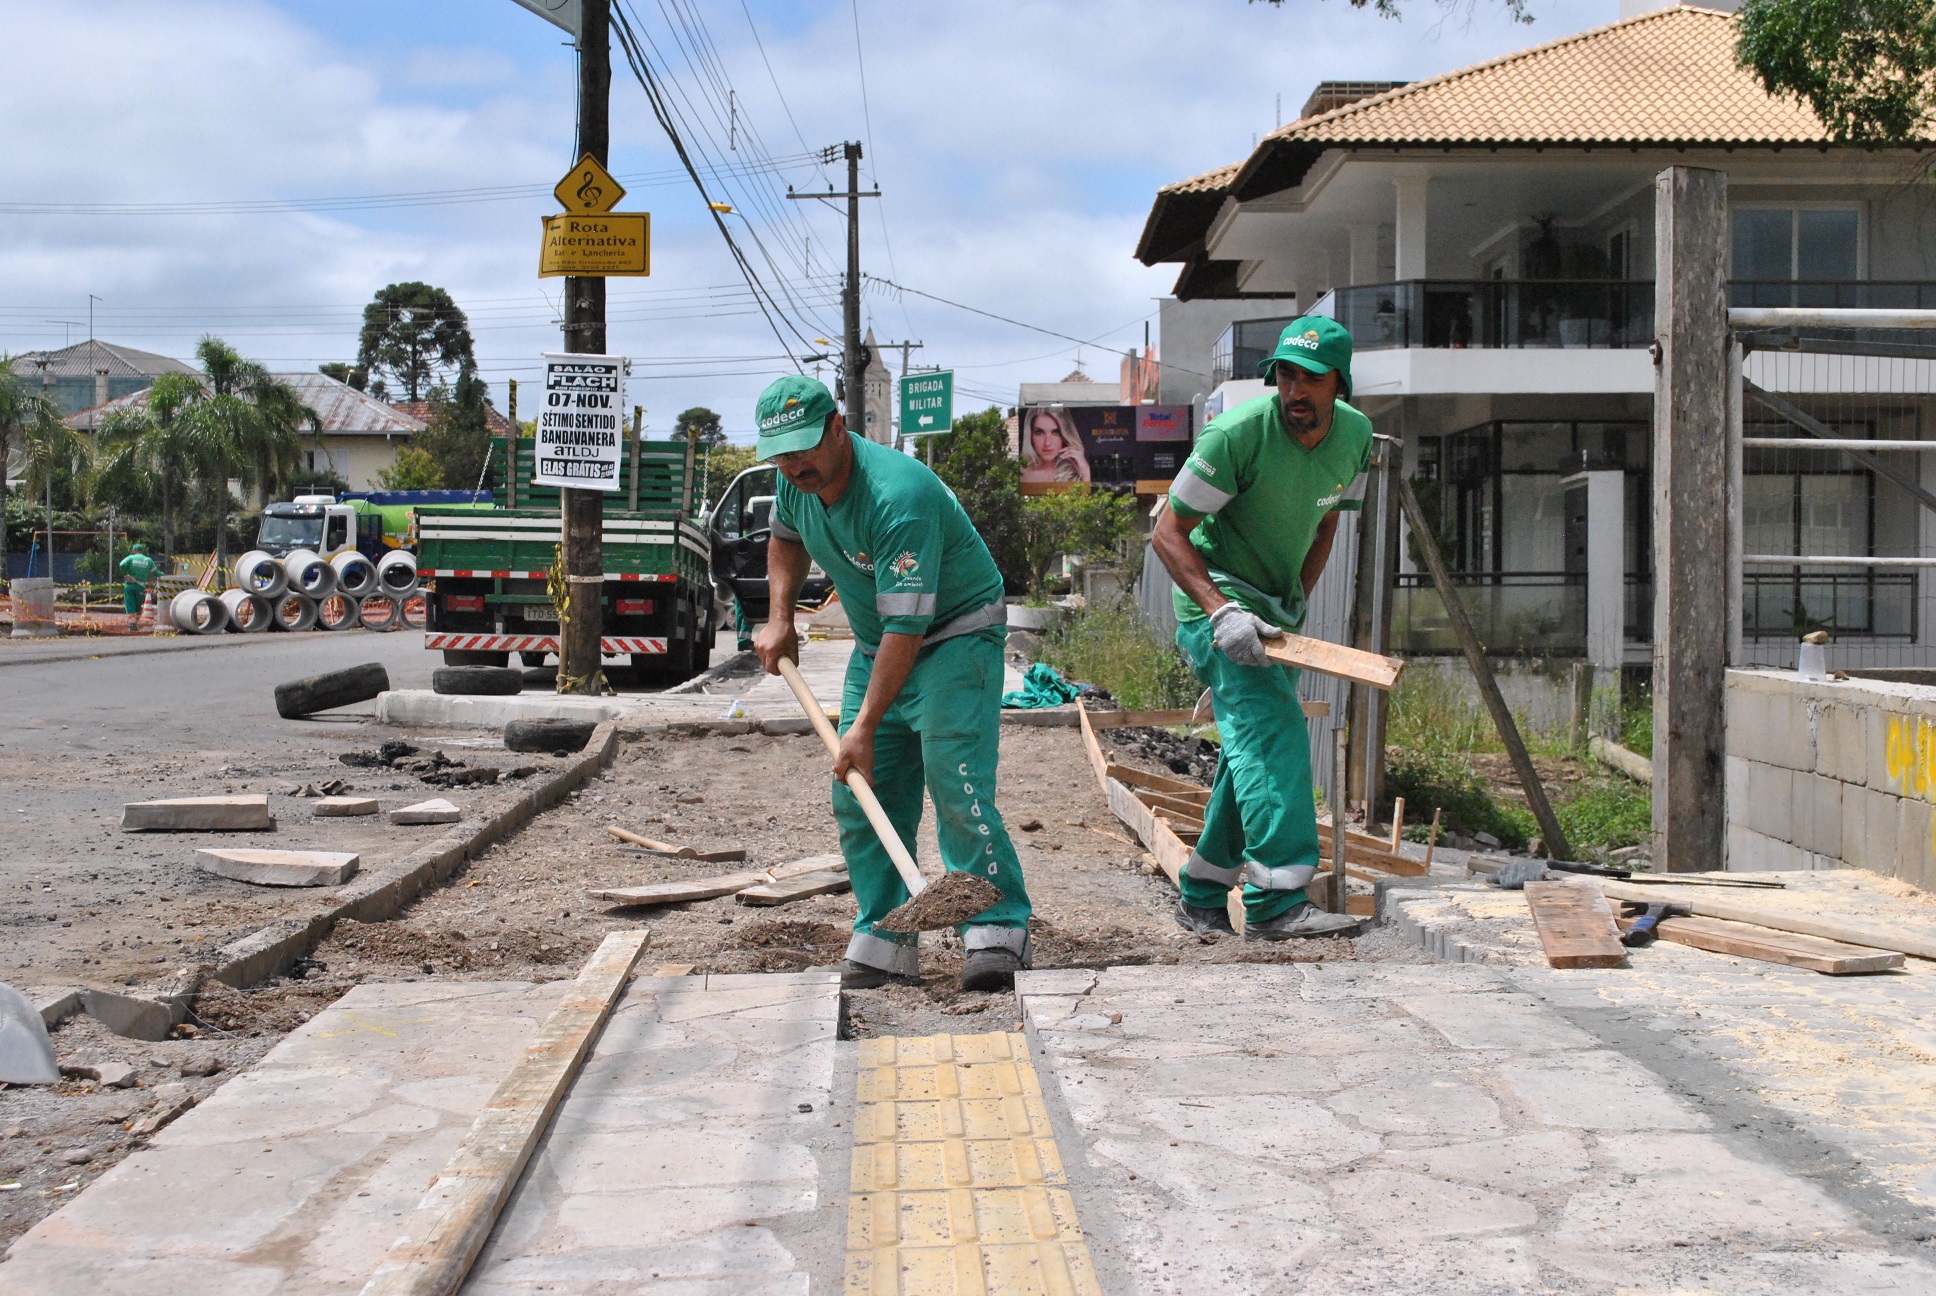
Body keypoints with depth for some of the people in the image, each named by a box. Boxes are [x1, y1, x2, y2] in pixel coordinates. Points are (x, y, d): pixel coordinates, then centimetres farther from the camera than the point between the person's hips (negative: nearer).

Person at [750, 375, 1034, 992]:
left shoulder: (898, 496, -32)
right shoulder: (796, 482, -5)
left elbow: (906, 625, -33)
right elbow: (786, 539, 21)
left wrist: (865, 726, -35)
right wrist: (779, 617, 5)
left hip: (957, 636, -8)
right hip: (875, 648, 8)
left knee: (956, 786, -21)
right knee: (859, 797, 3)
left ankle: (997, 932, -16)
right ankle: (884, 941, 10)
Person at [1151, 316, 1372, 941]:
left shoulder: (1355, 434, -3)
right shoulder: (1237, 434, -24)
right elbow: (1168, 533, -20)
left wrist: (1294, 607, 3)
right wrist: (1221, 611, -31)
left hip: (1276, 603, 8)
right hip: (1218, 597, -8)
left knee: (1256, 743, 10)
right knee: (1272, 730, -22)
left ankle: (1202, 896, 22)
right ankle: (1277, 901, -25)